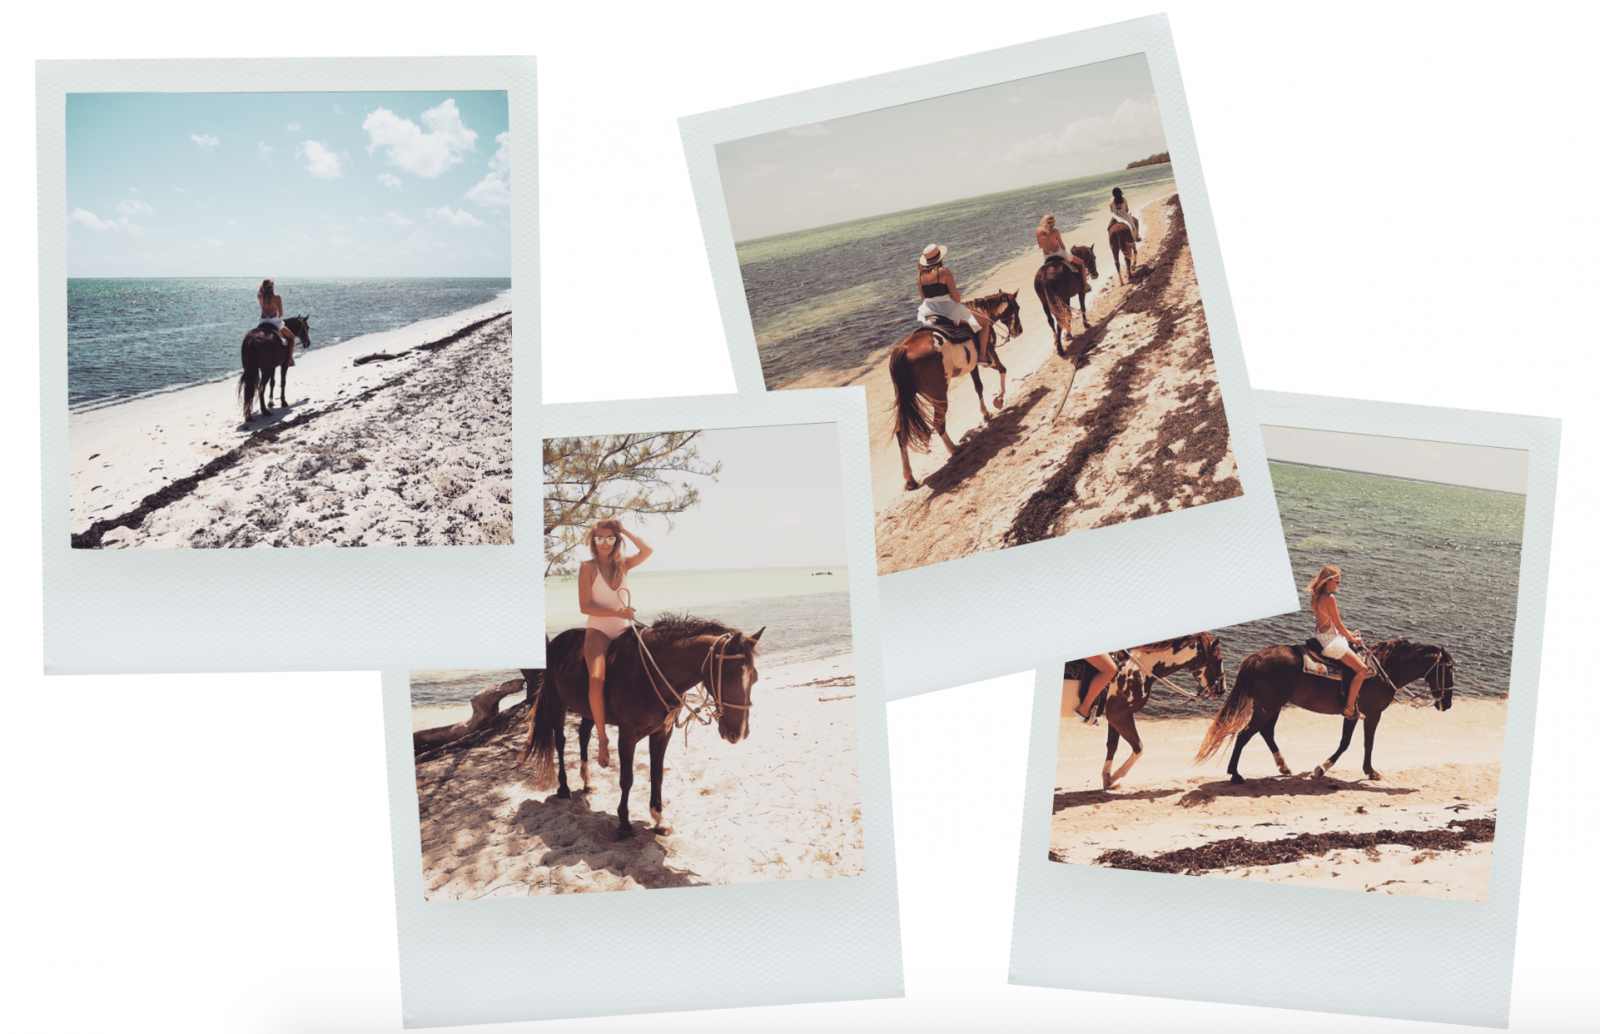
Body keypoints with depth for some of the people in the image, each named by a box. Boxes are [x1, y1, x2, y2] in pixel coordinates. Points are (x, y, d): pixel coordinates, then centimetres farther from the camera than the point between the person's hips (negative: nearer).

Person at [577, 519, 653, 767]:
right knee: (597, 678, -28)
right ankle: (603, 738, -18)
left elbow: (647, 551, -8)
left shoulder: (623, 565, 10)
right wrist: (616, 612, -18)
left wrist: (624, 531, -2)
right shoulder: (588, 568, -1)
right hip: (598, 630, -4)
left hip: (623, 629, 4)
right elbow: (585, 606, -8)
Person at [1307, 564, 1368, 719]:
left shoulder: (1316, 596, 7)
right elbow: (1338, 624, -14)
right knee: (1362, 669, -7)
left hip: (1321, 636, 10)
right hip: (1330, 641, -10)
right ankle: (1349, 707, -5)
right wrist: (1352, 639, 1)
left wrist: (1348, 633, 19)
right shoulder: (1329, 598, -20)